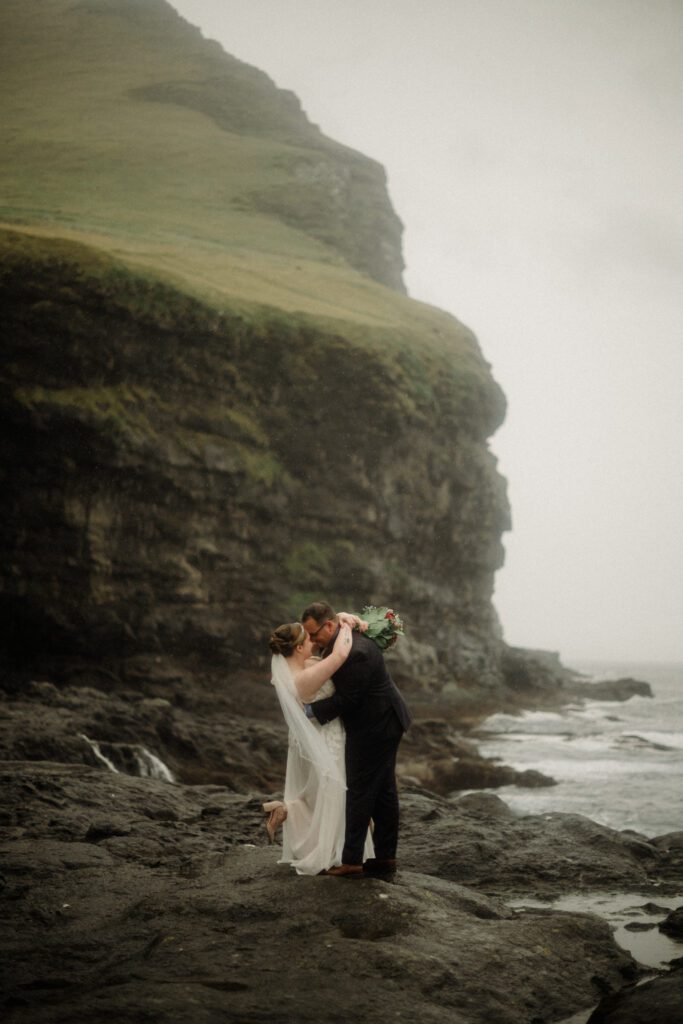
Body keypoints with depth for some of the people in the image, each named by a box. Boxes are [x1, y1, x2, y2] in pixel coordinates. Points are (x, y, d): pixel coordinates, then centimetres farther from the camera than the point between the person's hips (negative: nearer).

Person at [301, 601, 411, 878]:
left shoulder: (355, 653, -27)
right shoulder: (342, 640, 5)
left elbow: (347, 700, -23)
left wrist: (311, 710, -13)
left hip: (373, 728, -10)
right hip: (383, 723, 10)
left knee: (360, 793, -4)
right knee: (383, 791, 14)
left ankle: (351, 861, 1)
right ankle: (386, 857, 21)